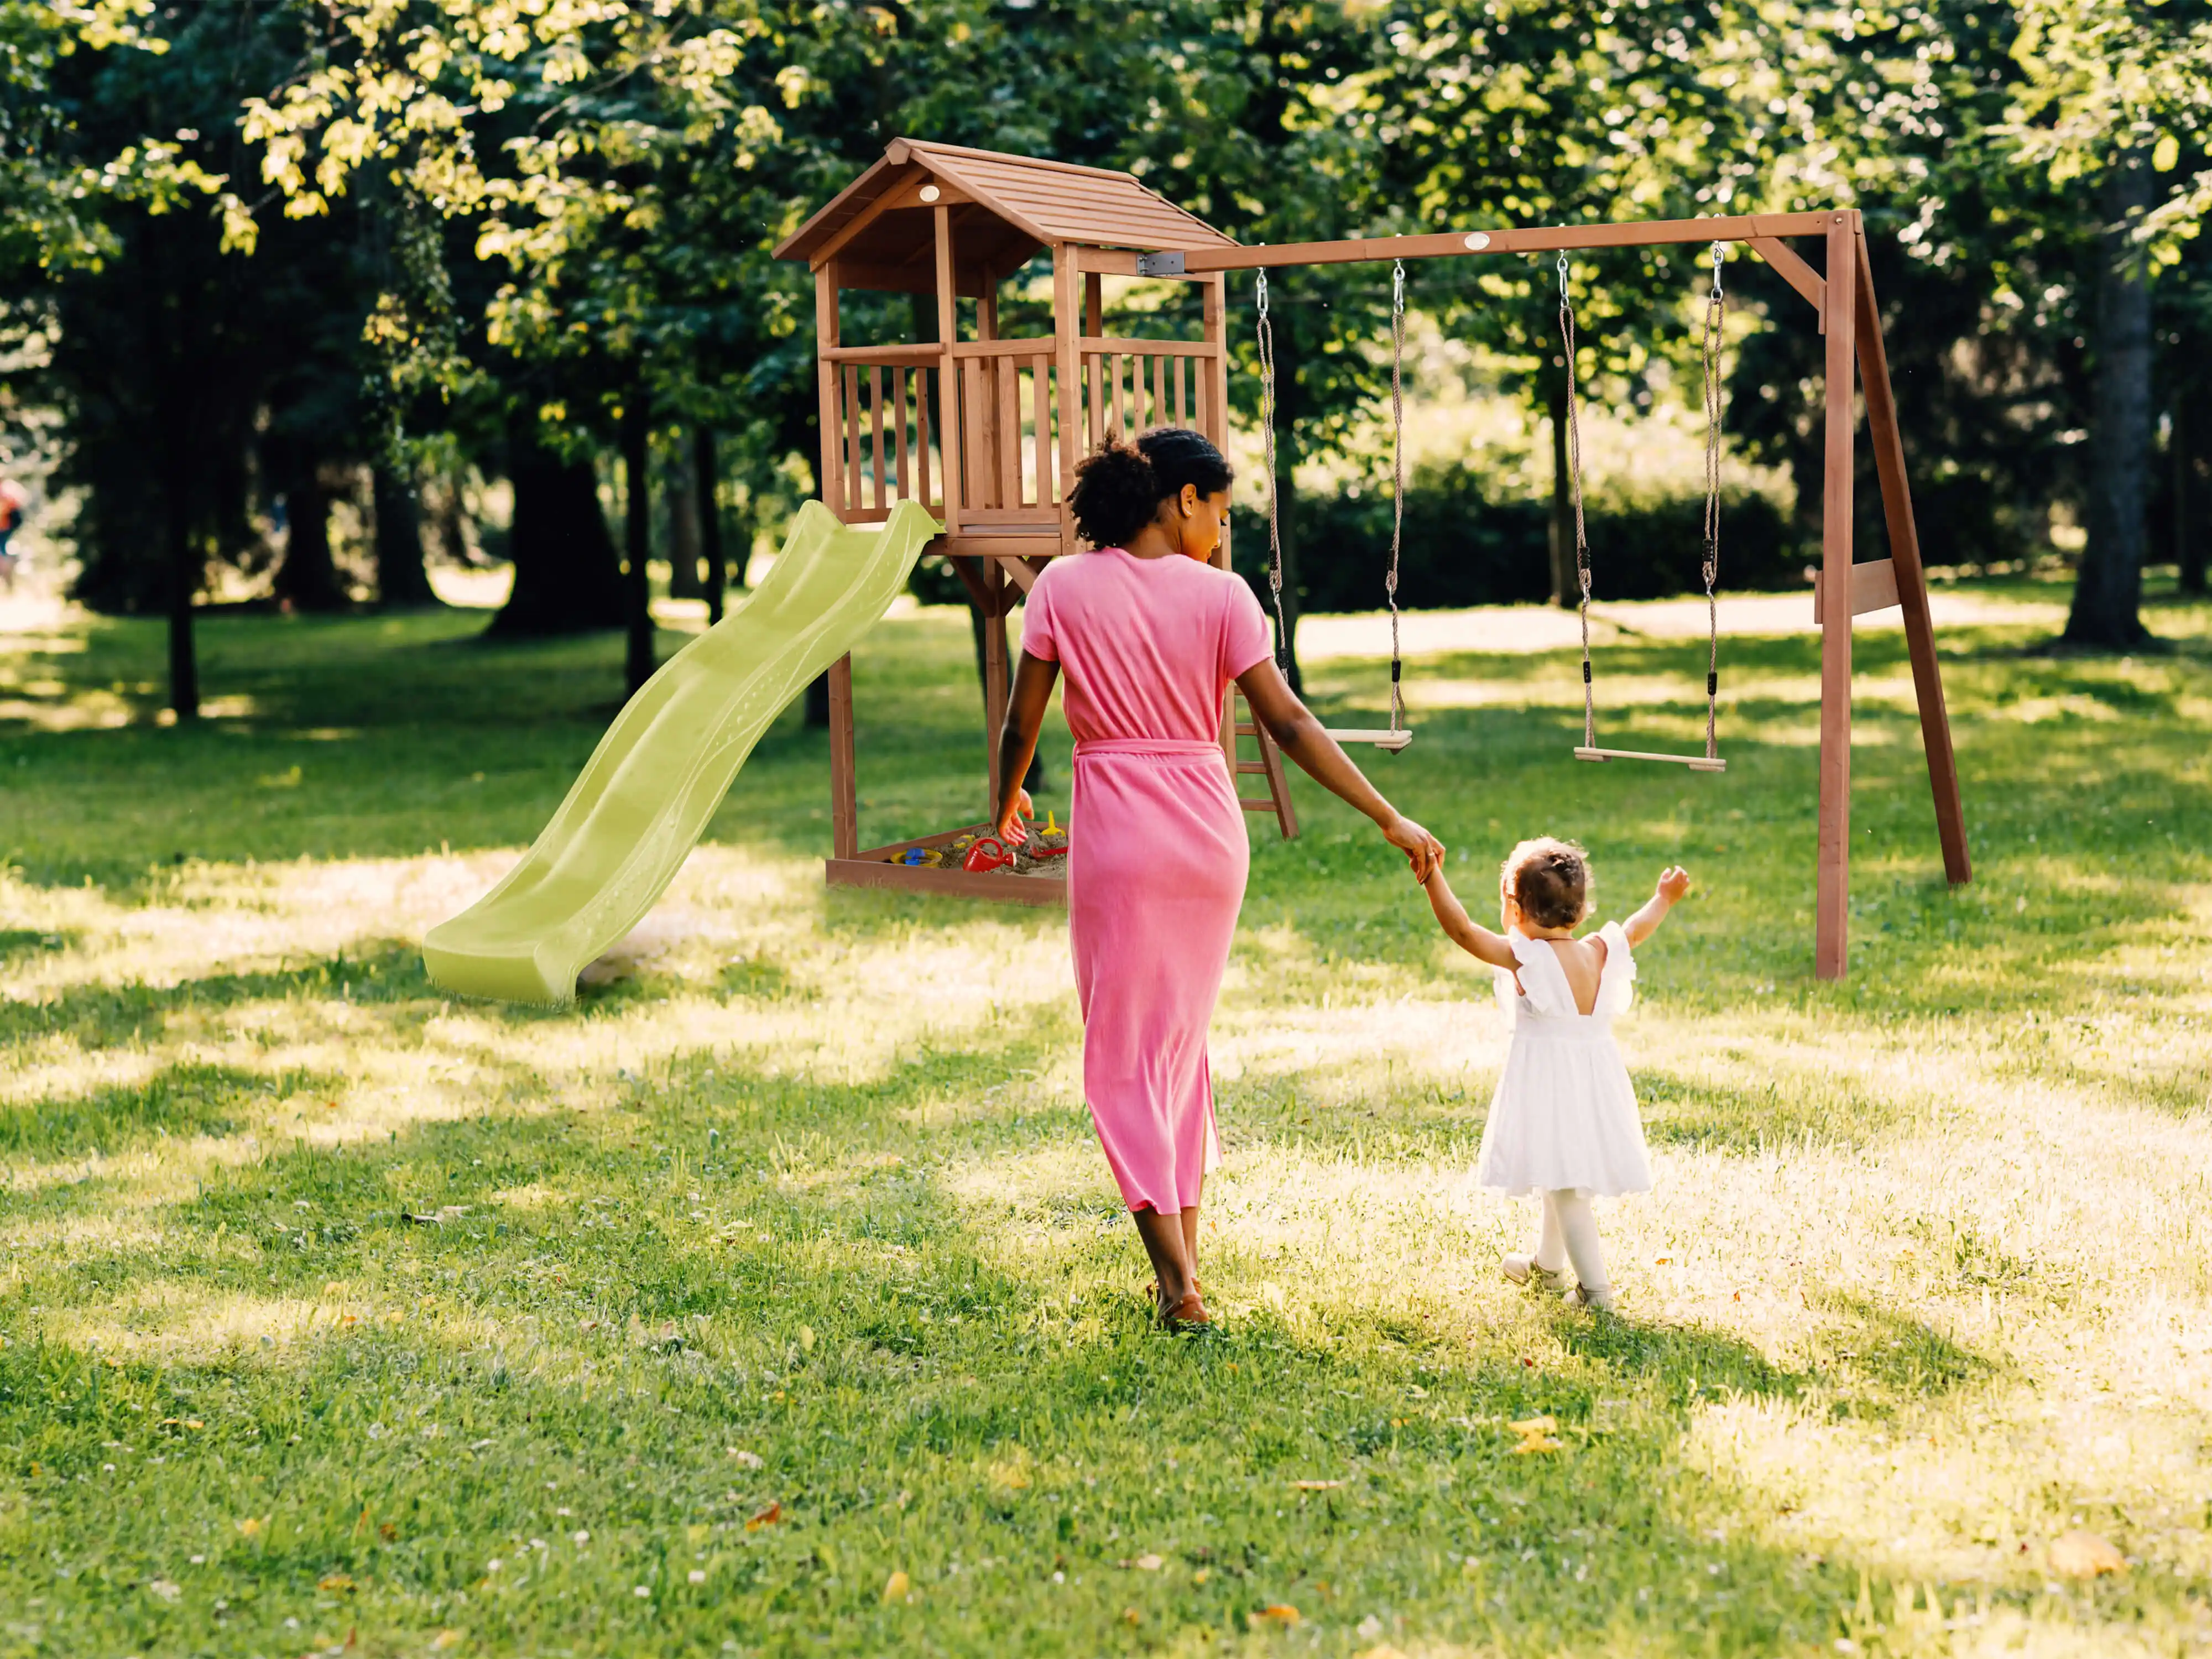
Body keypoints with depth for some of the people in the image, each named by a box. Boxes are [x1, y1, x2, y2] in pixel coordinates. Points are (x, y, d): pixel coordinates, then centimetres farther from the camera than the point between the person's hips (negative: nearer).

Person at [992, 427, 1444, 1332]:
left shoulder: (1064, 587, -4)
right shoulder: (1219, 595, -4)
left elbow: (1021, 721, -1)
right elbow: (1289, 725, -7)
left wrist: (1007, 801, 20)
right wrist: (1391, 821, -3)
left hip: (1116, 833, -2)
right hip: (1209, 831, 2)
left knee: (1124, 1053, 4)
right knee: (1182, 1038, 18)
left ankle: (1178, 1282, -4)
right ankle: (1184, 1256, 23)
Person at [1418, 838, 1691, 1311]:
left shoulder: (1524, 957, -17)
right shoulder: (1600, 953, 1)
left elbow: (1462, 929, -22)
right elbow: (1636, 930, 20)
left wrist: (1432, 877, -22)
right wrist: (1664, 899, 37)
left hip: (1547, 1084, -7)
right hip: (1595, 1081, 7)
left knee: (1565, 1186, -4)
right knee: (1562, 1178, 24)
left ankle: (1595, 1288, -7)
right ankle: (1547, 1264, 43)